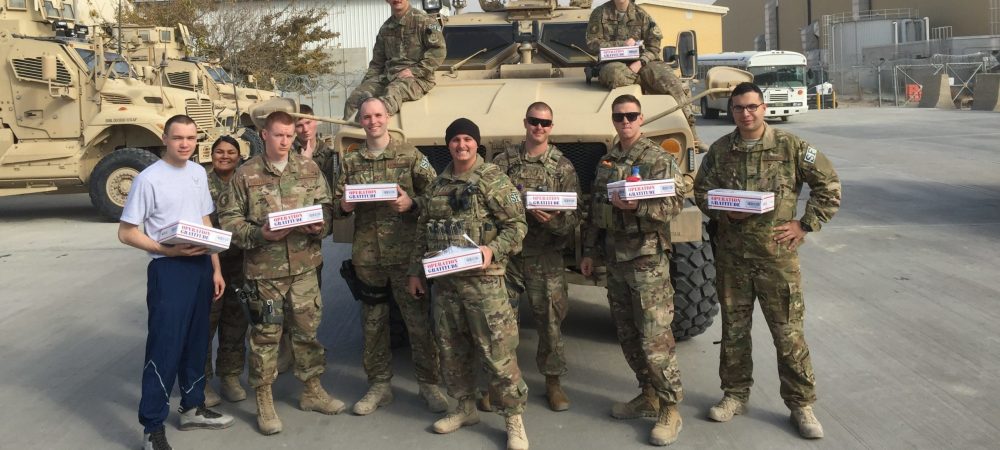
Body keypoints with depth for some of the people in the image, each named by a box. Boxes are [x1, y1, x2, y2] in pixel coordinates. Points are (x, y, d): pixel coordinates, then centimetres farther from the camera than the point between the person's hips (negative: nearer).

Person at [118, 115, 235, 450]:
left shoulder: (198, 173, 8)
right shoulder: (149, 179, -12)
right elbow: (126, 232, -10)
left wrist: (216, 269, 11)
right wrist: (167, 250, -21)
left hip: (201, 266, 7)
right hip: (168, 270, -7)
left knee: (196, 342, 16)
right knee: (164, 347, -6)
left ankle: (193, 408, 31)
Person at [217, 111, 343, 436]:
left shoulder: (309, 169, 6)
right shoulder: (245, 174, -3)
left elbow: (325, 207, 8)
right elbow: (229, 218, -4)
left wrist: (319, 227, -13)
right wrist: (258, 234, -19)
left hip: (304, 265, 3)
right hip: (263, 268, -3)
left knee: (308, 329, 12)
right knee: (265, 334, 5)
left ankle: (312, 390, 28)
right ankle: (264, 401, 18)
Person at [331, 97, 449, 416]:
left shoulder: (410, 156, 1)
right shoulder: (351, 162, 10)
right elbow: (336, 202, 14)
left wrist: (412, 204, -19)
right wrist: (343, 206, -7)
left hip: (406, 253, -3)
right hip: (366, 255, 3)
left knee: (419, 319, 2)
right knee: (373, 323, 11)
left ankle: (429, 383, 15)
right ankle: (379, 385, 23)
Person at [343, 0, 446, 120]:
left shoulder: (424, 21, 1)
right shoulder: (385, 28, 19)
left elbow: (439, 51, -8)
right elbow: (377, 62, 23)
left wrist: (415, 71, -15)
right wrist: (365, 83, 9)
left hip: (417, 78, -6)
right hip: (387, 75, 6)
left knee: (392, 92, -38)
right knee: (355, 97, -17)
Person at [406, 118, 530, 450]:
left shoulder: (493, 179, -4)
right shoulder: (437, 185, 13)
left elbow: (516, 224, -8)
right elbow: (423, 230, 19)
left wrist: (493, 250, -23)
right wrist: (416, 271, 17)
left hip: (483, 279, -6)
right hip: (443, 279, 6)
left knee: (497, 351, -5)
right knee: (452, 349, 13)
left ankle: (514, 419, 5)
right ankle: (465, 408, 29)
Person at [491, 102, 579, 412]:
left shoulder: (562, 166, 2)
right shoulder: (505, 160, 6)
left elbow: (573, 216, -2)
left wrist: (551, 219, -22)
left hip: (545, 258, -1)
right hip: (506, 252, 1)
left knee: (550, 321, 5)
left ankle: (553, 381, 22)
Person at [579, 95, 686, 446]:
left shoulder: (658, 159, -6)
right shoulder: (606, 162, 13)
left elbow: (676, 201, -15)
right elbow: (595, 210, 17)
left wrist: (637, 206, -28)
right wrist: (590, 252, 16)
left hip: (648, 259, -7)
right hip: (614, 259, 7)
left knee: (654, 339, -7)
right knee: (628, 335, 13)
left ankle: (670, 410, 3)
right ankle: (649, 396, 27)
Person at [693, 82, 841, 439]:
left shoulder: (790, 146, -4)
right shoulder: (719, 150, 4)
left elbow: (828, 185, 0)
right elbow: (701, 190, 12)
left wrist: (805, 225, -5)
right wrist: (723, 212, -8)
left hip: (777, 254, -3)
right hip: (731, 255, 3)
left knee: (788, 332, 0)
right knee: (734, 328, 12)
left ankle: (801, 405, 14)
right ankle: (735, 395, 28)